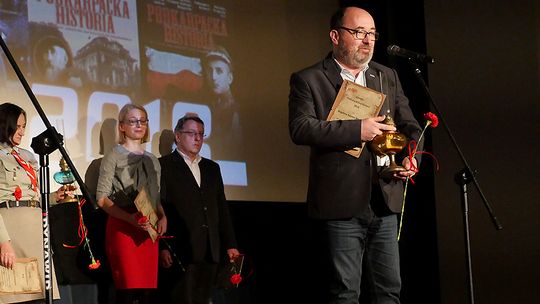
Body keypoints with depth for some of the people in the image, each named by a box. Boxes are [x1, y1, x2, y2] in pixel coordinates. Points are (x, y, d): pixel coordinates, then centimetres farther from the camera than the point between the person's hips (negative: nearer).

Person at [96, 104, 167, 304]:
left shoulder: (152, 161, 20)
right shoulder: (113, 157, 3)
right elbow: (102, 199, -4)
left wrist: (163, 217, 3)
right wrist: (130, 218, -18)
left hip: (149, 230, 5)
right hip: (122, 227, -5)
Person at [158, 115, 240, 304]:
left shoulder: (212, 168, 21)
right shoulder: (164, 166, 1)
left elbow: (222, 208, 20)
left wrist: (230, 244, 13)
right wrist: (162, 247, -13)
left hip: (209, 252, 6)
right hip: (180, 251, -6)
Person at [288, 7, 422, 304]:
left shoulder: (388, 77, 16)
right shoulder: (308, 80, 0)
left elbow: (409, 125, 20)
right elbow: (300, 128, -14)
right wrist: (357, 130, -19)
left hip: (385, 202, 5)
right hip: (342, 204, -5)